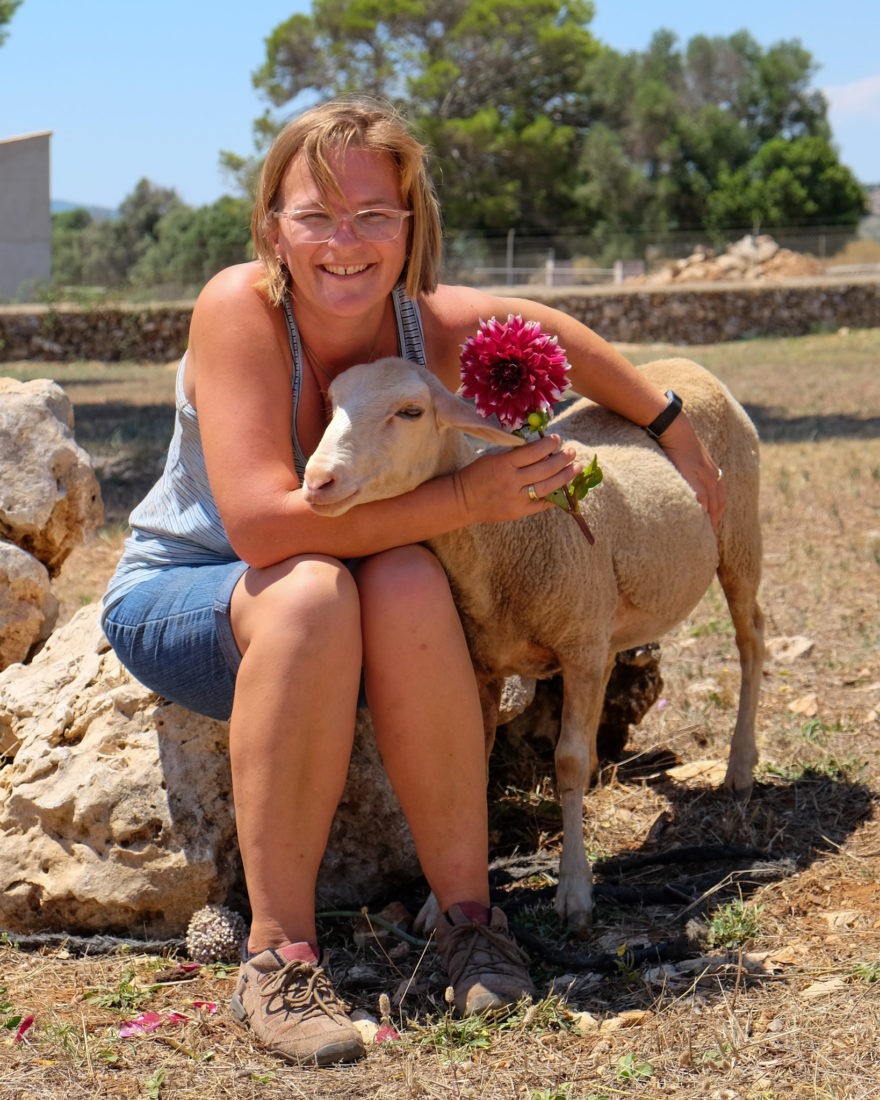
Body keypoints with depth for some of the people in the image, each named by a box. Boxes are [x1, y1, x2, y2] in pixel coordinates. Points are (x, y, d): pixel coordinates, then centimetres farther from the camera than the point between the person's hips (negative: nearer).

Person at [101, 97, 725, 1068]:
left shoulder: (435, 329, -14)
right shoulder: (239, 308, -26)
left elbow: (546, 329, 9)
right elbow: (259, 521, -35)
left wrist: (673, 432, 16)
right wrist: (466, 499, -35)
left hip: (336, 607, 3)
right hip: (178, 599, -3)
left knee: (408, 583, -32)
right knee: (311, 593, -37)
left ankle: (467, 912, -20)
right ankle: (278, 952, -30)